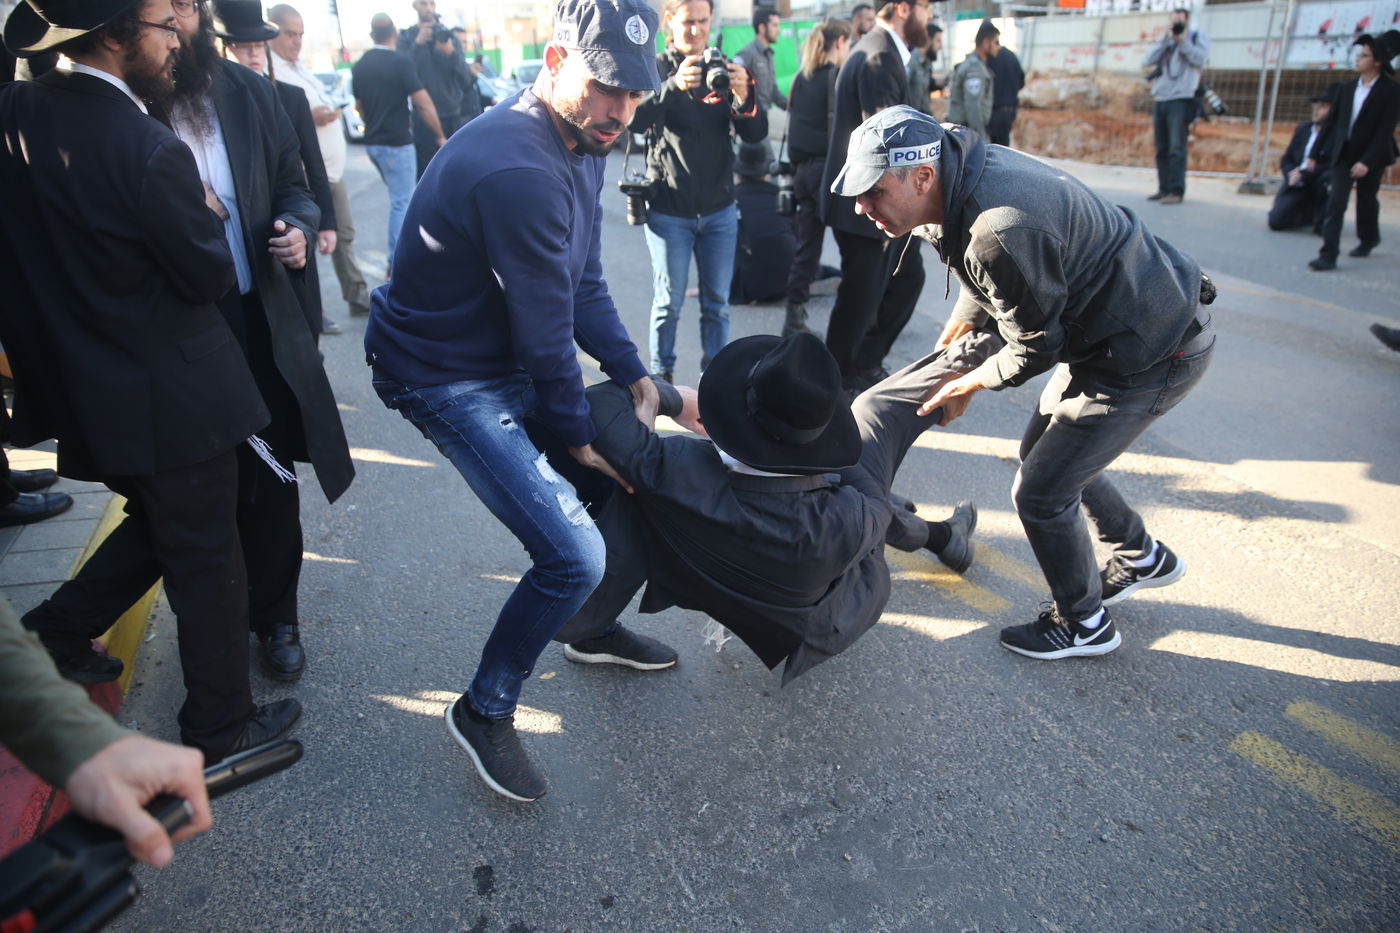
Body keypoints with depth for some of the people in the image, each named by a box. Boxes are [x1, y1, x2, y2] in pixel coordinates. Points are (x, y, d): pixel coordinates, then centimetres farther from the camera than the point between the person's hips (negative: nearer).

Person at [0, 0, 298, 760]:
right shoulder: (148, 150, -23)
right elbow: (211, 275, -15)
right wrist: (206, 214, 1)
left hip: (82, 383, 8)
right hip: (170, 398, -7)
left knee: (157, 523, 30)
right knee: (206, 562, 8)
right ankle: (220, 726, 24)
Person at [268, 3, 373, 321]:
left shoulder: (299, 65, 17)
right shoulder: (269, 72, -14)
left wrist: (330, 109, 9)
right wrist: (309, 118, -28)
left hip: (332, 168, 9)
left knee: (344, 235, 16)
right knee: (307, 245, -3)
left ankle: (357, 296, 28)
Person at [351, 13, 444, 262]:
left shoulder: (359, 66, 8)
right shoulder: (401, 62, -12)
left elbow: (359, 106, 17)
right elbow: (423, 103, -15)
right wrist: (440, 136, -6)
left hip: (372, 142, 7)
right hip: (396, 142, -7)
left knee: (399, 197, 23)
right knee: (402, 201, -1)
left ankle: (397, 247, 29)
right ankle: (396, 262, -2)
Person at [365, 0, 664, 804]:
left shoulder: (583, 143, 3)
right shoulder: (517, 171, -29)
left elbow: (585, 284, 6)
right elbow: (543, 330, -23)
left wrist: (632, 374, -6)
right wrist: (577, 432, -11)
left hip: (516, 362, 10)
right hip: (449, 380, -10)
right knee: (575, 554, -17)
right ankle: (486, 711, 9)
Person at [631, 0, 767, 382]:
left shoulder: (724, 69, 7)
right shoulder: (657, 68, -2)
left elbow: (756, 134, -2)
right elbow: (635, 121, -21)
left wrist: (744, 96, -22)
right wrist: (674, 85, -37)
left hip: (719, 210, 3)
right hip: (669, 211, -3)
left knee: (717, 303, 8)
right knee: (669, 303, 2)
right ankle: (662, 379, 16)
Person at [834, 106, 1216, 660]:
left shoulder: (1002, 230, -35)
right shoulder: (962, 169, -4)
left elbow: (1035, 346, -20)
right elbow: (982, 285, 13)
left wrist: (968, 386, -4)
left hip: (1152, 354, -10)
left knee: (1040, 492, -2)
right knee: (1043, 449, 23)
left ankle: (1083, 624, 24)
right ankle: (1141, 557, 44)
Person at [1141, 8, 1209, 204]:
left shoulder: (1198, 37, 9)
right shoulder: (1165, 41, 21)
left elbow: (1200, 59, -7)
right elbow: (1147, 60, 5)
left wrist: (1183, 41, -7)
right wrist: (1166, 39, -1)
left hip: (1181, 100, -5)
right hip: (1159, 100, 5)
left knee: (1177, 148, -12)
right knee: (1161, 148, 6)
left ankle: (1176, 191, -15)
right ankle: (1164, 188, 12)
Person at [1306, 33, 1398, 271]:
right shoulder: (1346, 87, 3)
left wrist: (1367, 161, -23)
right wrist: (1314, 154, 8)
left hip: (1371, 156, -3)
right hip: (1342, 153, 3)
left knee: (1366, 201, 12)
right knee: (1335, 203, -8)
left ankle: (1368, 239, 38)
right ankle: (1328, 255, -11)